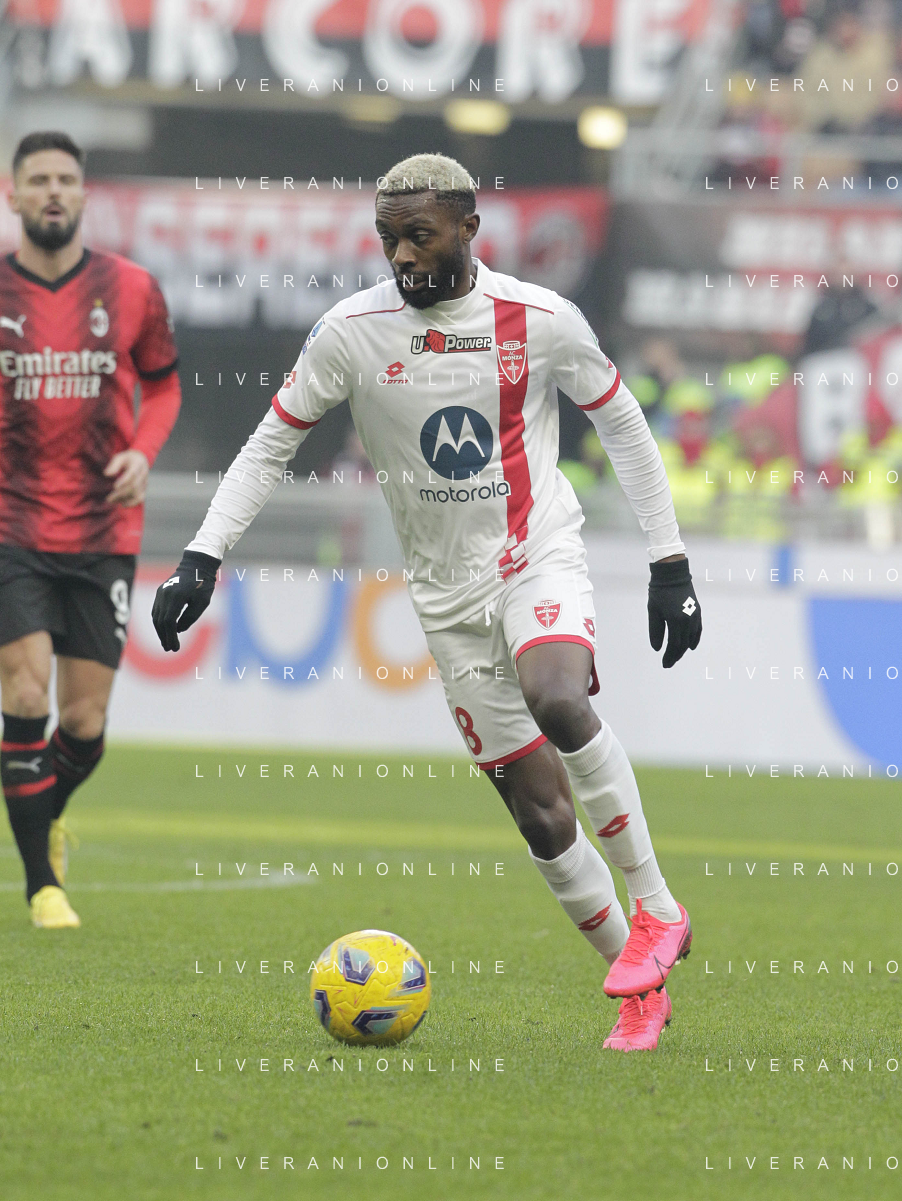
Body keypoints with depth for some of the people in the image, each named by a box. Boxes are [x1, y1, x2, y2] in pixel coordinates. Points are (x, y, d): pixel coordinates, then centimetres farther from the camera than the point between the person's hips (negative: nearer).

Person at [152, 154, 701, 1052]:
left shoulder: (542, 320, -7)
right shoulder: (352, 332, -6)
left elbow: (623, 428, 6)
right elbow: (270, 445, 2)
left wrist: (669, 565, 4)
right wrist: (201, 558, -7)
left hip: (540, 556, -2)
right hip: (448, 593, 2)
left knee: (556, 699, -34)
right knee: (540, 814, -2)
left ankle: (654, 909, -19)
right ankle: (643, 989, 13)